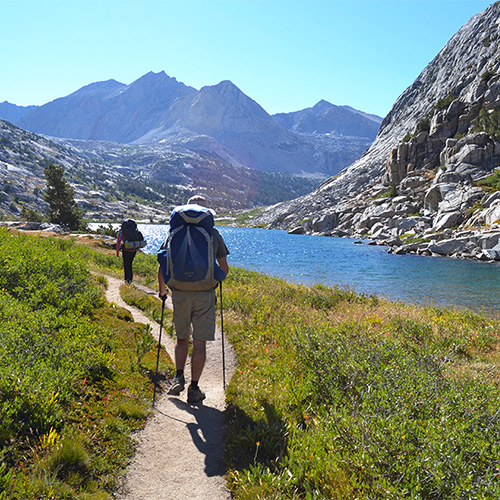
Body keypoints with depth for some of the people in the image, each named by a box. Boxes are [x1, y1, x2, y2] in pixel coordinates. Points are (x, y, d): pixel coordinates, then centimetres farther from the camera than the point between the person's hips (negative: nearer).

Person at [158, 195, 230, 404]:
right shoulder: (214, 235, 2)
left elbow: (163, 267, 2)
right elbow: (224, 269, 8)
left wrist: (162, 290, 18)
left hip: (180, 293, 1)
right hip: (205, 294, -1)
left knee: (182, 337, 20)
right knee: (200, 342, 5)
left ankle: (178, 377, 8)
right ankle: (194, 388, 8)